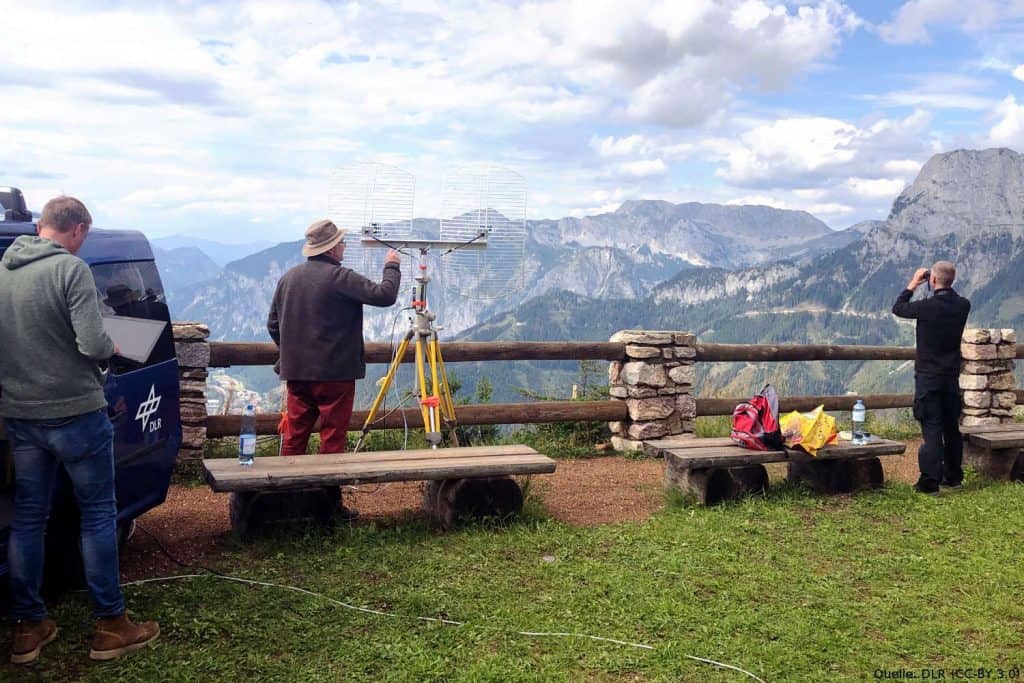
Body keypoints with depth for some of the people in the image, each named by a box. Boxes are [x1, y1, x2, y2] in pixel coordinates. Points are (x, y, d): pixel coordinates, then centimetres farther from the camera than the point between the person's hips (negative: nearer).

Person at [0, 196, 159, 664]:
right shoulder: (70, 268, -15)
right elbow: (92, 344, -22)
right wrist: (111, 348, -1)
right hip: (74, 414, -6)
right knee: (98, 515, 5)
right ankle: (111, 626, 12)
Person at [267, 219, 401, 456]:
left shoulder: (288, 278, 10)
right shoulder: (340, 277, -14)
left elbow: (273, 324, 16)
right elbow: (385, 295, -17)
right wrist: (392, 267, 0)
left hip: (295, 371, 7)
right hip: (335, 372, -7)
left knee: (294, 435, 10)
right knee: (333, 437, 1)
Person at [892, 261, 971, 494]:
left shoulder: (927, 306, -18)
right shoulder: (963, 306, -3)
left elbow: (898, 308, -1)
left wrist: (913, 284, 7)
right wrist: (941, 291, 13)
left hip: (928, 377, -5)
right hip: (952, 376, 5)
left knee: (931, 429, -5)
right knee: (951, 427, 15)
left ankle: (930, 481, -5)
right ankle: (953, 476, 26)